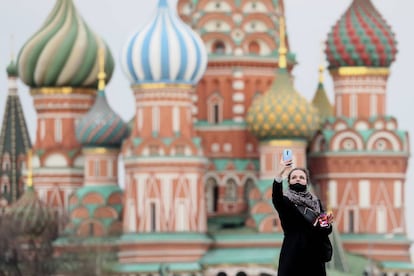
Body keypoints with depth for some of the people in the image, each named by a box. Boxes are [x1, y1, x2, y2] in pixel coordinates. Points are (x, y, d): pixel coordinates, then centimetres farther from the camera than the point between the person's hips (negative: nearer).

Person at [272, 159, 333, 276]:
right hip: (293, 256, -4)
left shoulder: (315, 202, 15)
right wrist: (280, 174, -41)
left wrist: (327, 223, -9)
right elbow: (276, 198, -25)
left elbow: (325, 232, 16)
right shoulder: (285, 200, 1)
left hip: (314, 257, 4)